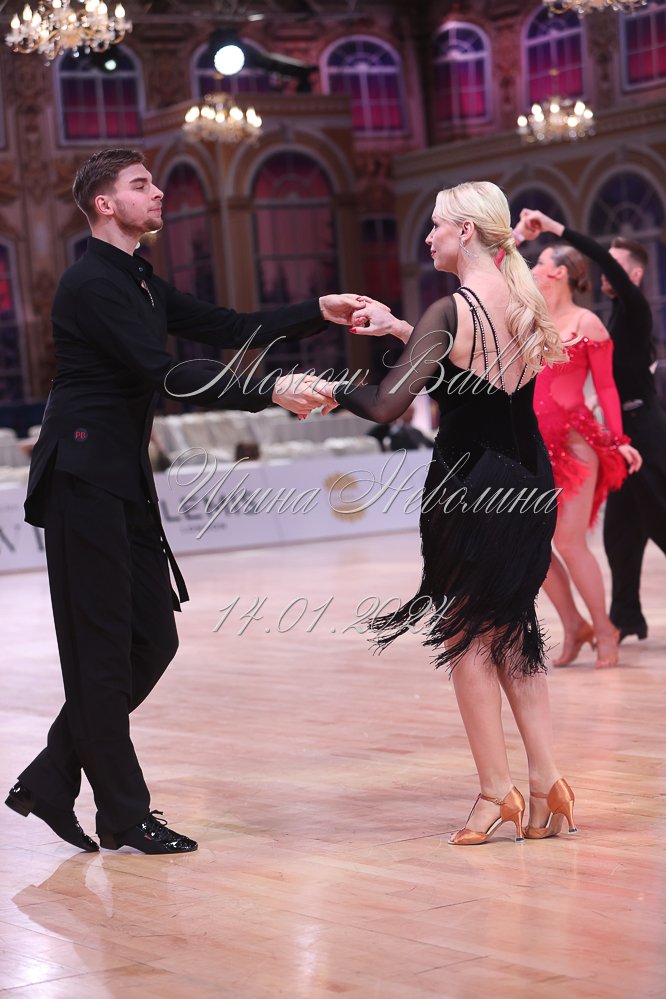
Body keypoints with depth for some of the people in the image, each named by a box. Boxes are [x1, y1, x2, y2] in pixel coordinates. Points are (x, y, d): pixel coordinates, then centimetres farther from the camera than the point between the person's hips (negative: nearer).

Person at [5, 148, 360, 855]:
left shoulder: (139, 283, 18)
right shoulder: (92, 283, -13)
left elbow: (225, 330, 16)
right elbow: (166, 374, -23)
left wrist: (319, 313, 7)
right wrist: (271, 392, -28)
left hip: (124, 484, 10)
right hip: (84, 478, -10)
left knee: (153, 637, 10)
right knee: (102, 649, -3)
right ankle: (124, 815, 5)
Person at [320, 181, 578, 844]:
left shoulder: (451, 311, -17)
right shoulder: (521, 300, 5)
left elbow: (386, 405, -22)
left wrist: (331, 390, -4)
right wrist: (400, 329, 21)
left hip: (469, 489, -7)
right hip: (529, 484, 7)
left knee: (467, 638, 7)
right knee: (511, 631, 18)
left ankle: (497, 792, 9)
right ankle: (546, 785, 13)